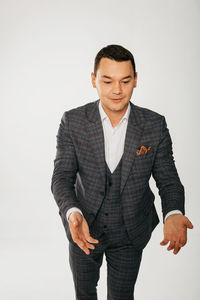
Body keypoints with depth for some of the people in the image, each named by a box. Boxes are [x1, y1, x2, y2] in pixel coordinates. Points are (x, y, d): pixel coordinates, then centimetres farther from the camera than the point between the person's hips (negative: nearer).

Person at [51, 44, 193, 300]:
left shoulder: (155, 125, -12)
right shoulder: (73, 121, -13)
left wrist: (173, 215, -31)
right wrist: (72, 213, -36)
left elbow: (168, 180, -9)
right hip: (84, 230, 1)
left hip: (130, 234, 0)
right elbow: (62, 177, -15)